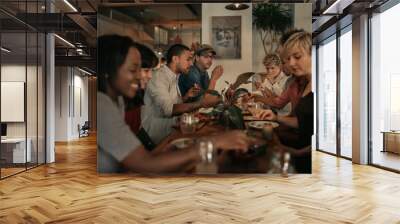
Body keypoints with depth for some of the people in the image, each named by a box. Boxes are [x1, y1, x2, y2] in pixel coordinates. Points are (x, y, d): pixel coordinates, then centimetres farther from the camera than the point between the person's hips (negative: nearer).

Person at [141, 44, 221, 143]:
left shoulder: (175, 77, 11)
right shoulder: (159, 76, -17)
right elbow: (168, 109, -29)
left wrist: (186, 96, -3)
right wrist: (201, 103, -31)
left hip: (169, 132, 8)